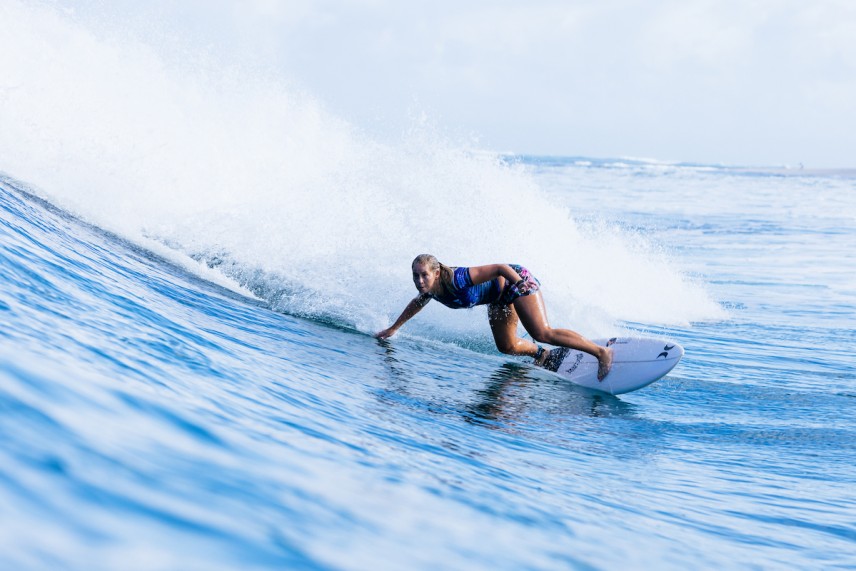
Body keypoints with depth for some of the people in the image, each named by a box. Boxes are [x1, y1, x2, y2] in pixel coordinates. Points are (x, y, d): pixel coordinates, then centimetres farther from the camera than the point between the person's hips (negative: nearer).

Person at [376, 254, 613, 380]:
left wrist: (522, 286, -33)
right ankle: (541, 354, 38)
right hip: (499, 298, 8)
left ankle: (601, 352, -13)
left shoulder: (458, 280, -37)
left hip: (515, 281, -8)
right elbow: (416, 304, 12)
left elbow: (501, 268, -32)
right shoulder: (430, 291, -14)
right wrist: (393, 328, 19)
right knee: (507, 347, 10)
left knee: (543, 333, -18)